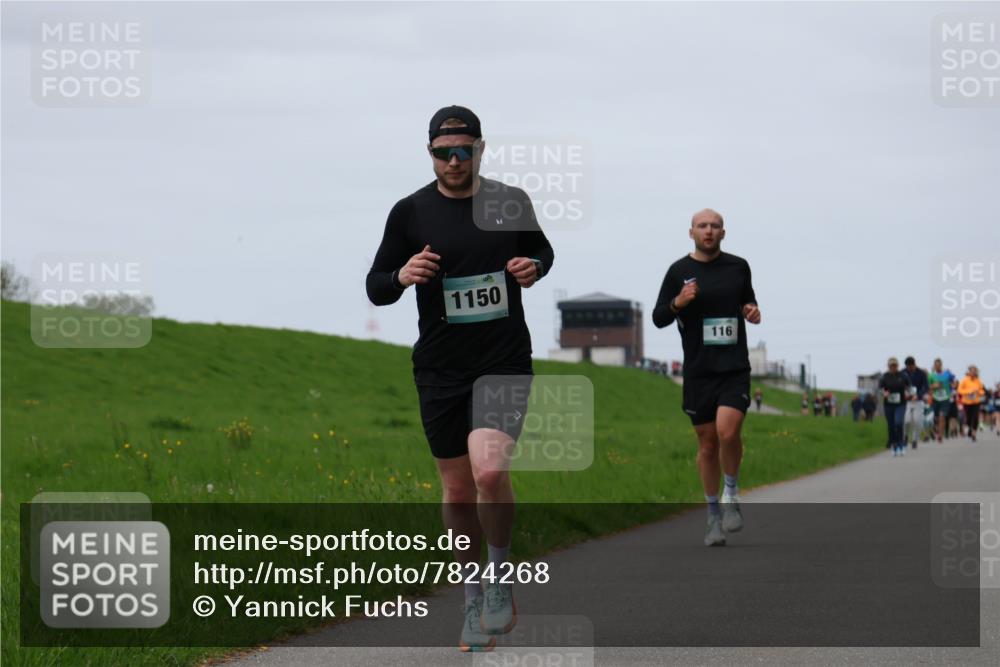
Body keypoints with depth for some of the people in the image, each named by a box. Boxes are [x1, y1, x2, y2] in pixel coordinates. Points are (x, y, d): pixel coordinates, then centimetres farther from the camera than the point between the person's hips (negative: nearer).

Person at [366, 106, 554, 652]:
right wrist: (402, 276, -18)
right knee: (457, 493, 8)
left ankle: (500, 577, 3)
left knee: (490, 471, -22)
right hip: (441, 368, 1)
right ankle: (474, 603, 26)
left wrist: (534, 267, -3)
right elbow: (374, 288, 4)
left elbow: (542, 249, 20)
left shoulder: (511, 202, 2)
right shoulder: (411, 212, -1)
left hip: (505, 362, -1)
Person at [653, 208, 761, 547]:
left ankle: (731, 494, 4)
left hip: (734, 367, 0)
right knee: (707, 443, 5)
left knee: (727, 431, -21)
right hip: (698, 371, 0)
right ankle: (714, 515, 19)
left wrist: (752, 311, 1)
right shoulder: (679, 271, 2)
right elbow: (659, 318, 5)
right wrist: (677, 303, -14)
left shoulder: (738, 266, 7)